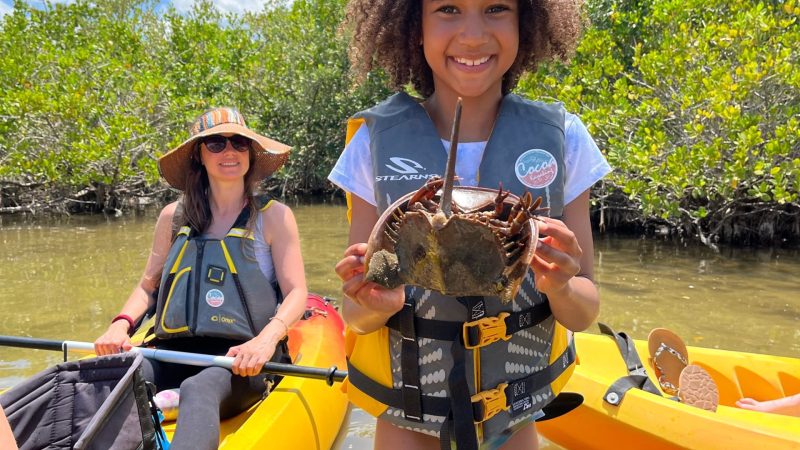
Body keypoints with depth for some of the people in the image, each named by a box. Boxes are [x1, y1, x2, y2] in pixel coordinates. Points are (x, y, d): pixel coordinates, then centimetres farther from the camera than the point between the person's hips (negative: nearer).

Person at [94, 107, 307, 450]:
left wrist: (267, 338, -20)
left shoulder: (273, 216, 6)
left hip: (242, 358, -3)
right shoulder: (174, 216, 15)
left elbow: (296, 292, 0)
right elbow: (148, 286, 20)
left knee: (198, 389, -38)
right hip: (174, 352, 4)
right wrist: (121, 324, -1)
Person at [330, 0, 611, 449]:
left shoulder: (562, 137, -13)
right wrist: (379, 304, -31)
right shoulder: (375, 139, -15)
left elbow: (585, 309, -8)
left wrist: (561, 287, -29)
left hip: (516, 413, 2)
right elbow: (355, 314, -10)